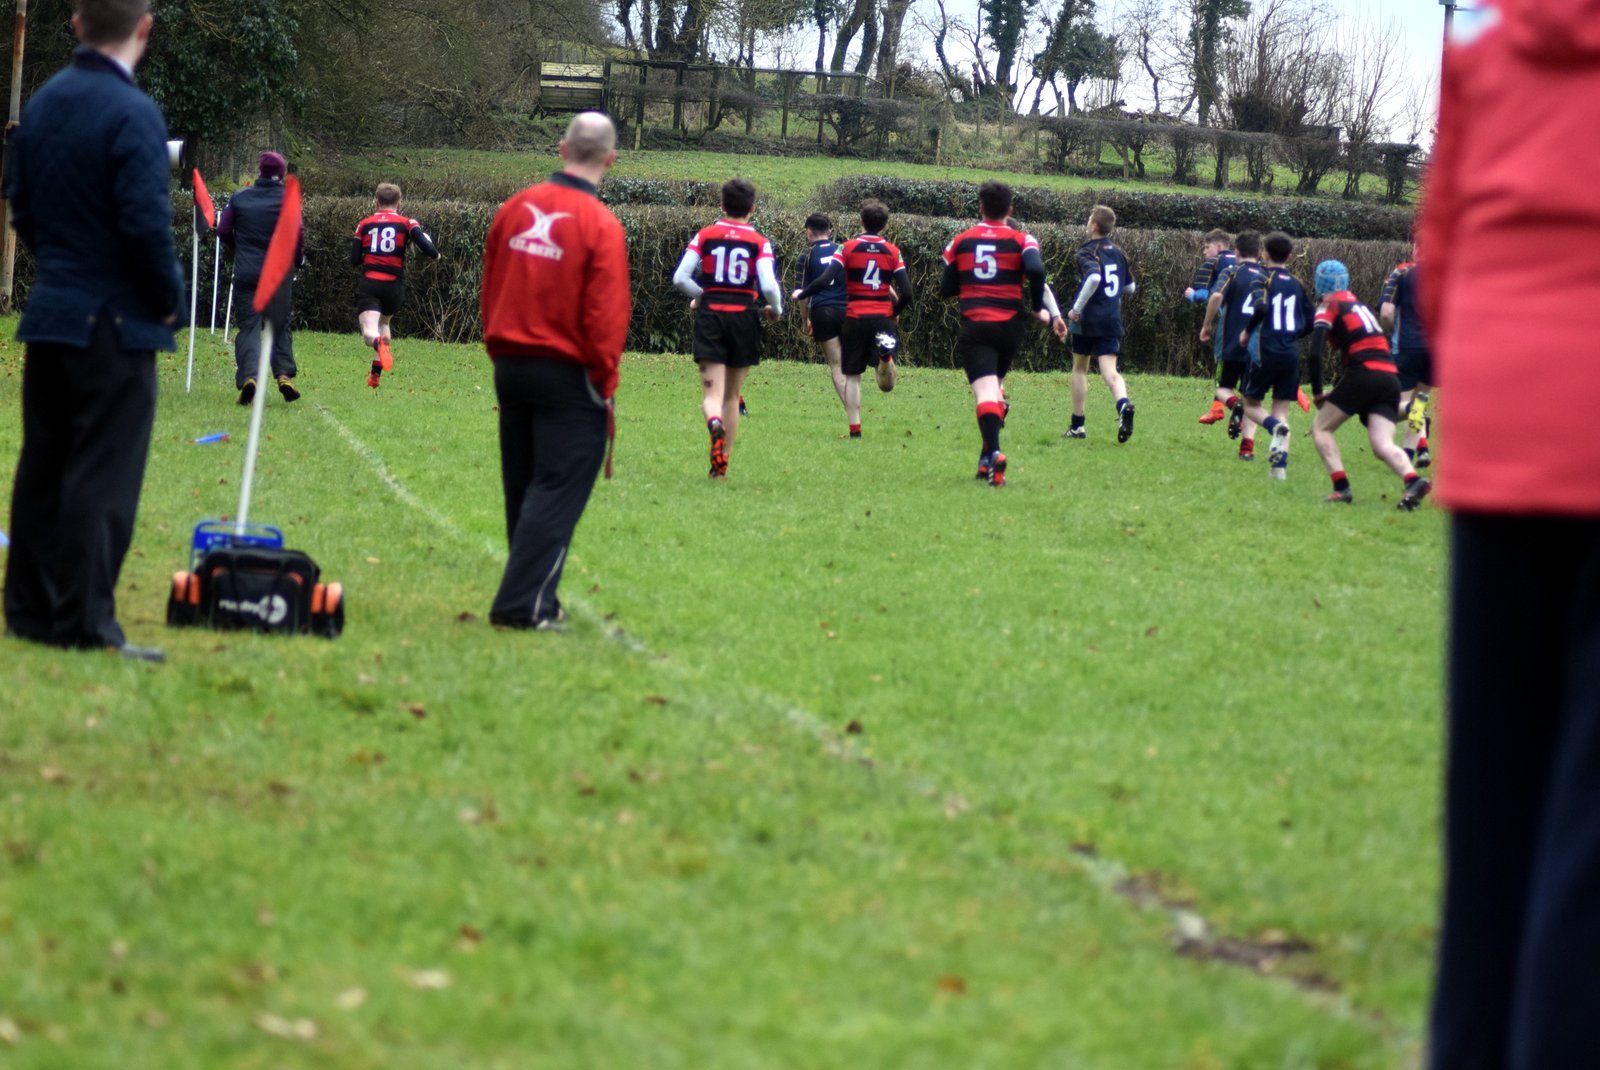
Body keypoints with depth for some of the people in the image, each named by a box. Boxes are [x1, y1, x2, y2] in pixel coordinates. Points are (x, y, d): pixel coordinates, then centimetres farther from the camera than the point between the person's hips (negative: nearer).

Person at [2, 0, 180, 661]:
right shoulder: (132, 114, -18)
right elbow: (146, 223, -20)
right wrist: (168, 297, -5)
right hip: (115, 321, -8)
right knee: (103, 476, -4)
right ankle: (86, 622, -4)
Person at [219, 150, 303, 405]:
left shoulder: (239, 198, 5)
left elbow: (223, 230, 6)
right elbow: (297, 231, -11)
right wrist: (298, 257, 7)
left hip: (245, 273, 1)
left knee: (249, 328, 1)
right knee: (280, 326, 12)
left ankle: (248, 376, -17)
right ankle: (284, 374, -1)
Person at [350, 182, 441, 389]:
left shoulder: (364, 224, 9)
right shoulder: (407, 224, 5)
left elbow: (354, 260, 6)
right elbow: (426, 247, -9)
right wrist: (435, 255, 14)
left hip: (369, 283, -1)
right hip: (394, 285, 1)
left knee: (369, 333, -12)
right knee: (384, 322, 29)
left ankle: (378, 342, -49)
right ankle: (376, 373, 26)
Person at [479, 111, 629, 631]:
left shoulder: (516, 209, 4)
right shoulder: (601, 226, -14)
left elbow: (490, 290, 9)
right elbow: (605, 316, -15)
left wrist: (503, 356, 18)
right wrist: (605, 384, -4)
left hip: (510, 368, 6)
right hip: (568, 375, -6)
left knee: (522, 487, 14)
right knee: (557, 491, -1)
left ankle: (534, 596, 21)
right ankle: (524, 603, -6)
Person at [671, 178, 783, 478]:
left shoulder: (705, 235, 3)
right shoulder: (759, 242, -1)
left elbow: (680, 278, -4)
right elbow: (768, 286, -12)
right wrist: (776, 309, 9)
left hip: (711, 317, 0)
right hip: (744, 316, 0)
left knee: (712, 393, -5)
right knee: (732, 395, 14)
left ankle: (715, 423, -41)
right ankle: (722, 464, 16)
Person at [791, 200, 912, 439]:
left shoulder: (848, 248, -2)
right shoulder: (893, 252, 4)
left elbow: (824, 281, -12)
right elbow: (906, 294, -1)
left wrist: (801, 295, 5)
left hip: (855, 318, -1)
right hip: (883, 318, 1)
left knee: (852, 375, 10)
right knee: (886, 384, 3)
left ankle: (855, 429, 4)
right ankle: (886, 355, -31)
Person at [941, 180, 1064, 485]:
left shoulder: (961, 241, 9)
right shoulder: (1021, 240, 3)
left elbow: (946, 289, 11)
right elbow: (1036, 271, -16)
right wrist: (1040, 309, -3)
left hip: (974, 326, -1)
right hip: (1010, 325, 1)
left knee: (986, 393, -13)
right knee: (995, 387, 22)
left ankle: (993, 453, -35)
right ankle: (987, 458, 21)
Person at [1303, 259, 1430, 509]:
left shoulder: (1329, 305, 5)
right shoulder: (1357, 303, 27)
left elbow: (1315, 353, -6)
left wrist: (1317, 393, 2)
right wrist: (1338, 390, 30)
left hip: (1365, 373, -6)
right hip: (1391, 377, 6)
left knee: (1320, 428, 10)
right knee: (1382, 444, -4)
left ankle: (1341, 488, -7)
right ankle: (1413, 480, -33)